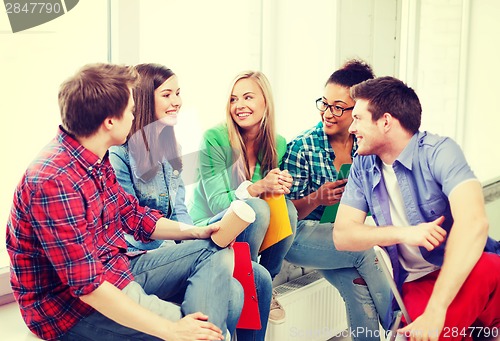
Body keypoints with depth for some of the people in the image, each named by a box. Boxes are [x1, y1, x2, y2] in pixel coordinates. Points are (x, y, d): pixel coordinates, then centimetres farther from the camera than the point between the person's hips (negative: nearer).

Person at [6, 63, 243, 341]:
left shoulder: (96, 161, 4)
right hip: (75, 308, -10)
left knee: (218, 255, 5)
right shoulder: (54, 181, -27)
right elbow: (87, 286, -29)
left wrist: (196, 232, 7)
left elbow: (131, 214, 18)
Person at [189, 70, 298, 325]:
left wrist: (281, 186, -18)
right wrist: (258, 187, -35)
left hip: (251, 233, 5)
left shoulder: (278, 144, -2)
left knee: (287, 208, -25)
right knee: (256, 208, -33)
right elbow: (216, 203, -19)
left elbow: (276, 195, 6)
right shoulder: (214, 139, -17)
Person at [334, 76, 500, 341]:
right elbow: (342, 236, 0)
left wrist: (435, 311, -35)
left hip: (467, 271, -2)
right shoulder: (363, 166, 5)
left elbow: (473, 221, -27)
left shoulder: (439, 152, -12)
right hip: (416, 284, 2)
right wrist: (402, 233, -19)